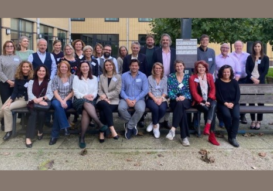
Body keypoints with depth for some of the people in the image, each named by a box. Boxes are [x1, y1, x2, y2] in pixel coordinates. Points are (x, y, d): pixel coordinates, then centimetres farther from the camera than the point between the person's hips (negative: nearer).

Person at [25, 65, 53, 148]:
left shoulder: (49, 82, 14)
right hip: (33, 103, 0)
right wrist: (37, 100, -21)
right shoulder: (31, 81, 16)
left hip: (44, 103, 0)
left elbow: (50, 94, 1)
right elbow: (30, 93, 0)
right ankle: (28, 137, -36)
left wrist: (42, 98, -21)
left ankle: (40, 131, -6)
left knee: (41, 113, -32)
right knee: (34, 113, -31)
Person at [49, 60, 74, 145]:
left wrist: (65, 100, -12)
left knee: (59, 107, -33)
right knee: (57, 105, -36)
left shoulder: (72, 77, 8)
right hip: (57, 100, 1)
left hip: (68, 100, -1)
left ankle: (54, 135, -29)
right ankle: (65, 127, -35)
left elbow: (73, 92, 2)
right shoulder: (55, 78, 10)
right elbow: (55, 92, -1)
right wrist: (61, 101, -19)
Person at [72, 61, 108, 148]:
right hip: (78, 100, -1)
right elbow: (76, 92, 4)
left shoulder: (94, 78, 23)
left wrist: (92, 96, -11)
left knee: (85, 112, -35)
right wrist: (84, 96, -14)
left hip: (90, 101, 1)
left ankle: (82, 137, -35)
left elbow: (95, 91, 13)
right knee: (86, 103, -40)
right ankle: (100, 124, -48)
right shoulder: (76, 78, 17)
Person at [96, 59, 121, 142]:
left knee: (103, 111, -35)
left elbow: (117, 91, -1)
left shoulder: (118, 77, 10)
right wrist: (103, 96, -10)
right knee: (105, 105, -37)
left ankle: (102, 132, -30)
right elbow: (100, 90, 11)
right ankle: (112, 129, -42)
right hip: (102, 100, 1)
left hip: (113, 100, -1)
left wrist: (106, 96, -10)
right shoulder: (101, 76, 20)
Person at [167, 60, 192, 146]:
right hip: (174, 100, 0)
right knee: (181, 110, -34)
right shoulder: (170, 76, 10)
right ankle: (184, 136, -33)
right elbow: (169, 90, 1)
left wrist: (184, 97, -17)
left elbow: (190, 90, 4)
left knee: (180, 104, -37)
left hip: (186, 100, 0)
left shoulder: (188, 77, 13)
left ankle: (173, 129, -42)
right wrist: (176, 98, -17)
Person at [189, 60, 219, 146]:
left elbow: (213, 89, 8)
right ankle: (212, 135, -25)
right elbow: (194, 92, -5)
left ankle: (207, 127, -43)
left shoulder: (210, 76, 13)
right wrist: (202, 101, -17)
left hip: (209, 100, 3)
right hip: (199, 101, -3)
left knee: (213, 106, -33)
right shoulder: (192, 78, 1)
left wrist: (209, 100, -9)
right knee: (211, 111, -29)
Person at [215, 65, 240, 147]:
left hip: (233, 103, 2)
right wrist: (225, 103, -14)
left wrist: (233, 103, -11)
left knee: (236, 116, -27)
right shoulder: (218, 81, 6)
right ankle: (231, 136, -13)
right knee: (227, 115, -31)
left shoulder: (234, 82, 14)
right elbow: (217, 95, -2)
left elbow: (238, 94, 6)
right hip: (222, 103, -2)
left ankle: (232, 137, -21)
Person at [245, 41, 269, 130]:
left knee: (260, 101, -1)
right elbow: (247, 70, 1)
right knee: (251, 101, 2)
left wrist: (259, 79, -14)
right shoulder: (250, 57, 8)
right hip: (250, 81, 1)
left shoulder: (265, 58, 5)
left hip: (260, 82, -1)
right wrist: (252, 78, -14)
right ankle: (253, 120, 10)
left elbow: (265, 71, -2)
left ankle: (259, 121, 5)